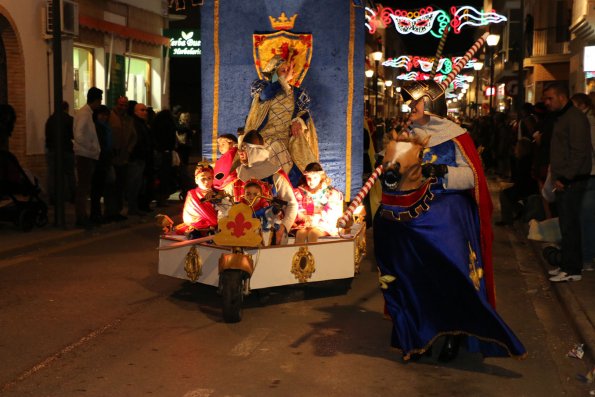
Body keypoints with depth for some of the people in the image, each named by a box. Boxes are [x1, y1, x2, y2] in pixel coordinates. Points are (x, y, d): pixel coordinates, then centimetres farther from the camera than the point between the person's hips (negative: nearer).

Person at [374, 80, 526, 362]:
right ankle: (418, 335, 17)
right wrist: (391, 173, -9)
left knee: (449, 275, -9)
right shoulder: (406, 135, 12)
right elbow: (390, 177, 13)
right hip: (410, 218, 5)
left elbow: (472, 177, -10)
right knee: (411, 276, 5)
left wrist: (441, 172, -23)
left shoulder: (453, 136, -2)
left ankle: (453, 333, 9)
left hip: (444, 219, -4)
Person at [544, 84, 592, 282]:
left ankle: (572, 269, -1)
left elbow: (579, 153, -18)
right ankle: (568, 264, 19)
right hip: (563, 181, 9)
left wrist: (565, 179, -18)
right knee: (567, 224, 12)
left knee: (569, 225, -6)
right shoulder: (561, 117, 18)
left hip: (571, 182, -9)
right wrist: (558, 178, 12)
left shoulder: (575, 117, -12)